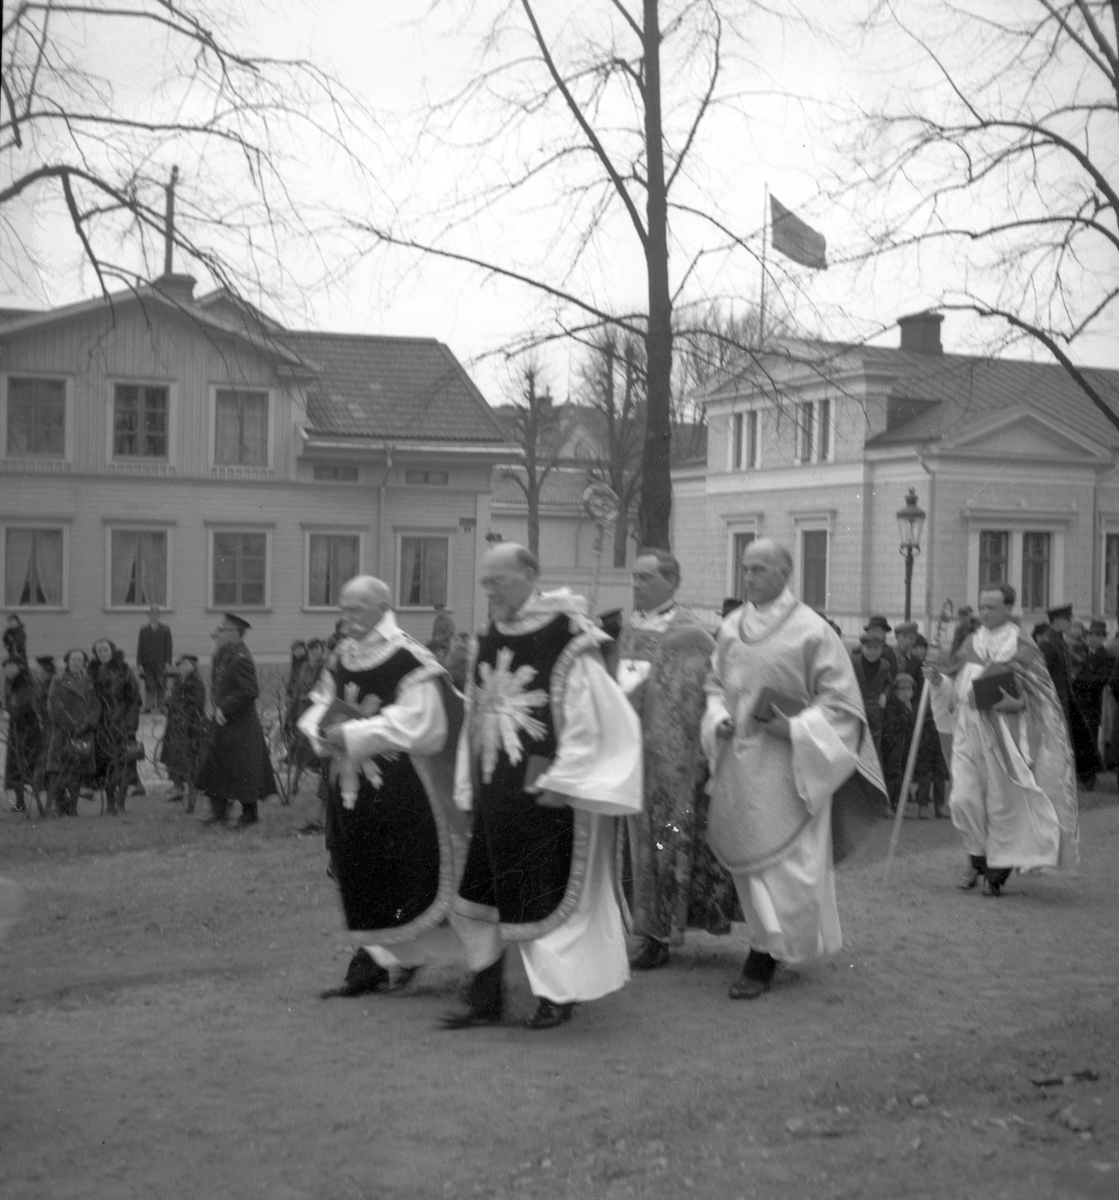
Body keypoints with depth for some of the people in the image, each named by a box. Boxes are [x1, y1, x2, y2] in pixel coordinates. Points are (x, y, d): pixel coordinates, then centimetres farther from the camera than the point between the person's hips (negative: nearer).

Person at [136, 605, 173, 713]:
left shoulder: (165, 630, 5)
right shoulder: (144, 630, 8)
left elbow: (168, 647, 3)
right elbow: (140, 648, 7)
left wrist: (168, 663, -6)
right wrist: (139, 663, -2)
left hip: (161, 664, -1)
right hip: (147, 664, 1)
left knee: (161, 687, -2)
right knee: (149, 688, 0)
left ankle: (161, 708, 3)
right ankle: (148, 708, 4)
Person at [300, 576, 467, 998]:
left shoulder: (409, 660, -14)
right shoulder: (341, 657, 8)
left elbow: (417, 724, -20)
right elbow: (319, 706, 17)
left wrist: (352, 735, -18)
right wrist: (324, 730, -7)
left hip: (400, 787, -7)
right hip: (352, 786, 7)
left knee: (406, 876, 0)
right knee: (361, 875, 10)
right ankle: (375, 960, 20)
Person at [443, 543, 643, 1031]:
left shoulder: (566, 640, -13)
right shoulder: (486, 641, 8)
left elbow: (588, 720, -15)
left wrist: (559, 782, -16)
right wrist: (470, 785, 13)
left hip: (546, 794, -7)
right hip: (496, 795, 7)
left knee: (549, 894, 2)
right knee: (480, 894, 9)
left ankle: (558, 995, 17)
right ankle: (485, 998, 20)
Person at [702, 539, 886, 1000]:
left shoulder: (811, 630, -10)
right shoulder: (730, 628, 6)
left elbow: (840, 700, -7)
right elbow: (715, 684, 18)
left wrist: (795, 728, -18)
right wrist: (719, 719, -1)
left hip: (785, 766, -5)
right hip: (739, 762, 5)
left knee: (780, 857, -4)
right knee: (748, 855, 11)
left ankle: (762, 961, 3)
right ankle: (778, 943, 28)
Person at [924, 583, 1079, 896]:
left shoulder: (1022, 649, -4)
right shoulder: (971, 643, 9)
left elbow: (1038, 696, -5)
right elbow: (957, 684, 16)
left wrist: (1014, 703, -23)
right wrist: (939, 679, -4)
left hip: (1004, 732, -4)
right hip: (969, 729, 4)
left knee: (1003, 803, 0)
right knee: (963, 799, -2)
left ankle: (998, 869, 12)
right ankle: (978, 858, 19)